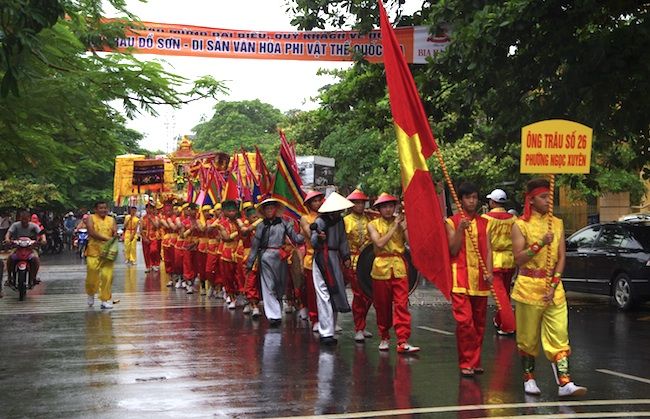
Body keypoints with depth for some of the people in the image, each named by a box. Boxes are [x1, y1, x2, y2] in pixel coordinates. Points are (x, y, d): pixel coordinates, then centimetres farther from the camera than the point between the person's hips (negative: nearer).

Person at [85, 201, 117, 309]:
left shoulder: (111, 220, 15)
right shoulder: (91, 218, 3)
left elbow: (115, 232, 8)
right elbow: (91, 232, -11)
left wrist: (115, 235, -17)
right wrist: (106, 238, -19)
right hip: (94, 252, -2)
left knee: (107, 276, -7)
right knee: (92, 275, -4)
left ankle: (106, 300, 1)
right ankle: (91, 294, 26)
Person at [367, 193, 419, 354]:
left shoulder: (401, 222, 6)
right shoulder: (373, 225, 4)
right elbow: (379, 243, -14)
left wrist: (404, 225, -13)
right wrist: (394, 227, -11)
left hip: (399, 267, 0)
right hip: (381, 267, 0)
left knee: (402, 304, -9)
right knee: (382, 305, 7)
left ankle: (403, 341, -13)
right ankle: (384, 337, 24)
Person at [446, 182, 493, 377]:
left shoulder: (484, 223, 11)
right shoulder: (453, 222, 2)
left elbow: (488, 250, 6)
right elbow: (453, 250, -4)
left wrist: (489, 272, -8)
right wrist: (460, 230, -17)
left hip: (480, 278, 4)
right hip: (461, 278, -3)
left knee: (479, 322, 8)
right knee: (464, 321, -10)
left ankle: (475, 361, 18)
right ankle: (466, 363, -2)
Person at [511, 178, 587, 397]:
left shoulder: (557, 224, 10)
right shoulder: (520, 225, -2)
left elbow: (561, 257, 6)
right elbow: (519, 258, -10)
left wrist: (554, 285, -5)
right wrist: (540, 243, -22)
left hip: (554, 287, 3)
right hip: (528, 287, -3)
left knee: (559, 336, -5)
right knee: (528, 337, 5)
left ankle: (564, 383, -10)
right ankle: (529, 379, 20)